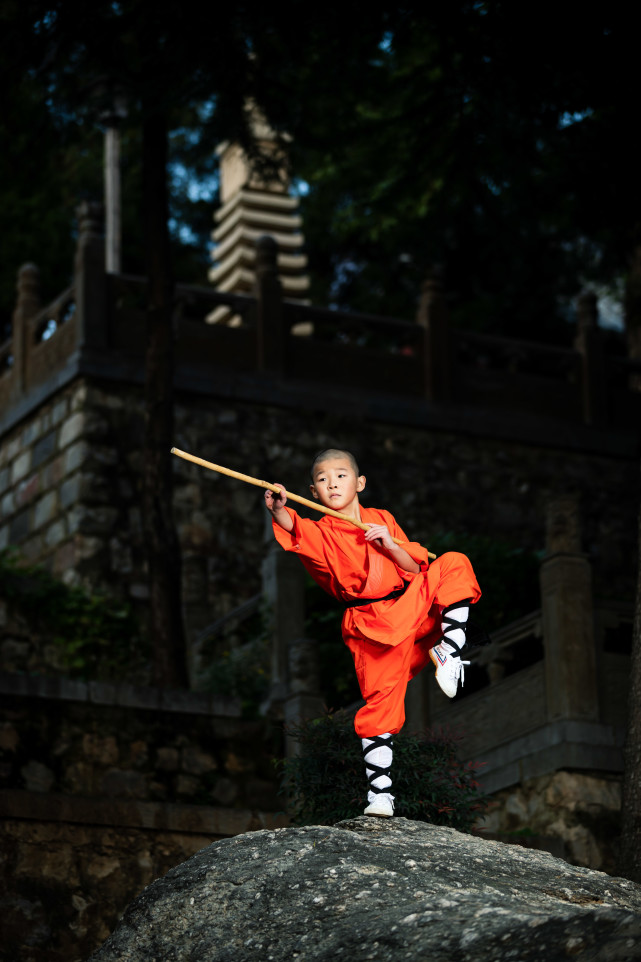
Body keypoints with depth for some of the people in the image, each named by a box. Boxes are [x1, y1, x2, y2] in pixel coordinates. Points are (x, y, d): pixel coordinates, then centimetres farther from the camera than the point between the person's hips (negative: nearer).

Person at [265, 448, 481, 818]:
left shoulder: (382, 519, 13)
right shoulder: (320, 532, 3)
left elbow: (415, 569, 9)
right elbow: (292, 528, -22)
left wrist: (389, 544, -9)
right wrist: (278, 509, -44)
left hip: (413, 608, 3)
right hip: (372, 628, -3)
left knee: (454, 565, -11)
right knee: (381, 705, -9)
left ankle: (448, 652, -16)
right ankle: (380, 794, -2)